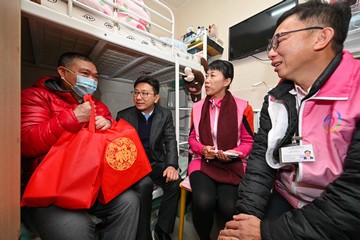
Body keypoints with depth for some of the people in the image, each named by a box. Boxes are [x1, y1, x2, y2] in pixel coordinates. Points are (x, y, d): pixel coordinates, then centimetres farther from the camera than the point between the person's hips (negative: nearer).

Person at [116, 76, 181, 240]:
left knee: (175, 181, -23)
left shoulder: (165, 115, 0)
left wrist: (171, 165, -24)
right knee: (145, 184, -30)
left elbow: (170, 141, -7)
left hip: (156, 163, 2)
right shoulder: (123, 115, -2)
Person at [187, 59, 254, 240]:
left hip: (231, 165, -1)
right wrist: (202, 149, -8)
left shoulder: (242, 107, -2)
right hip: (203, 161, 2)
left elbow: (248, 142, 4)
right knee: (203, 201, -24)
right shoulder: (197, 107, 7)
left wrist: (232, 154, -14)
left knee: (229, 208, -22)